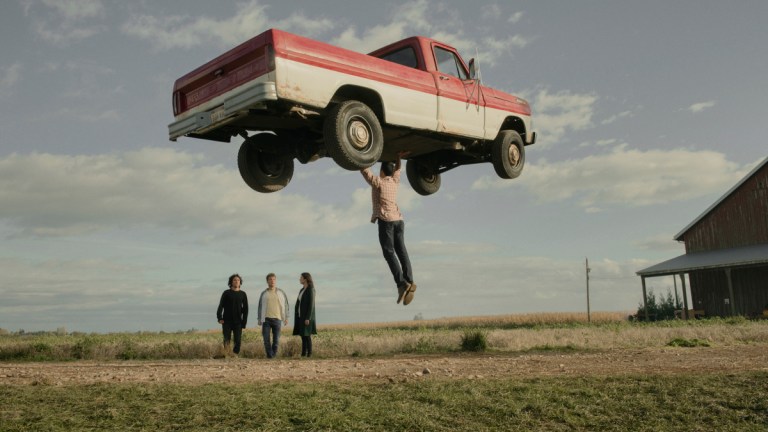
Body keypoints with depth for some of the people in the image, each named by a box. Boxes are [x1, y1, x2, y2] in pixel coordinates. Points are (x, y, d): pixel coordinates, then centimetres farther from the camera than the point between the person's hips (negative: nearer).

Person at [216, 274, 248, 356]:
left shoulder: (243, 294, 9)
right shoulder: (226, 293, 4)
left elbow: (245, 309, 10)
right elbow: (220, 306, -1)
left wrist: (244, 322, 2)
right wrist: (219, 318, -17)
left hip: (238, 322, 1)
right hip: (227, 322, -1)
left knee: (238, 340, -7)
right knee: (227, 340, -5)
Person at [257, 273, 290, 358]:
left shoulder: (281, 293, 9)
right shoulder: (264, 293, 10)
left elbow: (285, 305, 11)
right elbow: (260, 306, 15)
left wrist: (286, 317, 6)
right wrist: (259, 319, 11)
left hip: (277, 318, 0)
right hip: (266, 319, 0)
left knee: (276, 338, 0)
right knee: (266, 338, -6)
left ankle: (274, 354, 15)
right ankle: (269, 354, 0)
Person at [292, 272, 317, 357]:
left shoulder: (311, 290, -13)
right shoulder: (302, 290, 15)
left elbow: (311, 304, -18)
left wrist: (308, 318, -21)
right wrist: (297, 317, 17)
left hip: (307, 316, -9)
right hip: (301, 315, 9)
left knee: (307, 335, -10)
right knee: (303, 335, 7)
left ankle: (309, 355, -7)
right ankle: (303, 355, 9)